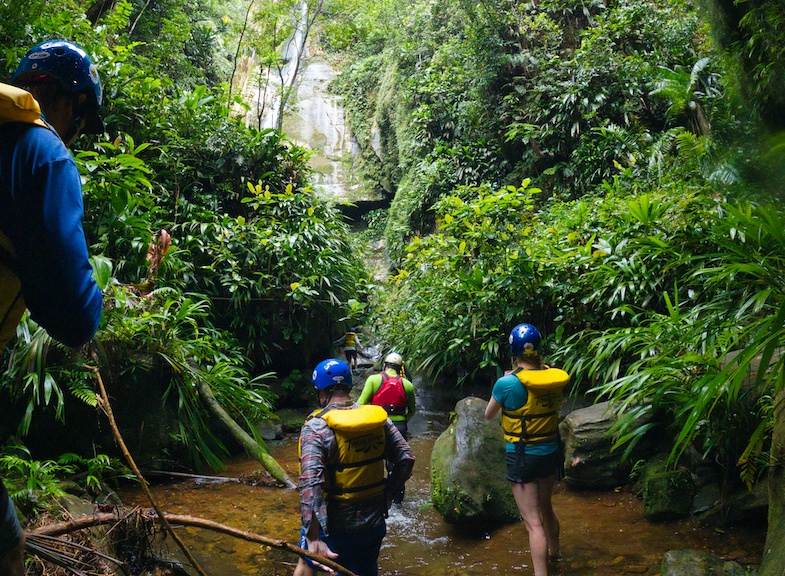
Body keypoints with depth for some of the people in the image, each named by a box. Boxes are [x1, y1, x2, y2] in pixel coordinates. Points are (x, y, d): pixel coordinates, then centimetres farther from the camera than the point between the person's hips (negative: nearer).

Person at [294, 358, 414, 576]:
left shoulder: (316, 427, -19)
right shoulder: (379, 418, -5)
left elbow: (311, 483, -29)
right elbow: (406, 459, -1)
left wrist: (313, 539, -31)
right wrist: (388, 494, 12)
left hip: (333, 525, -3)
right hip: (374, 522, 3)